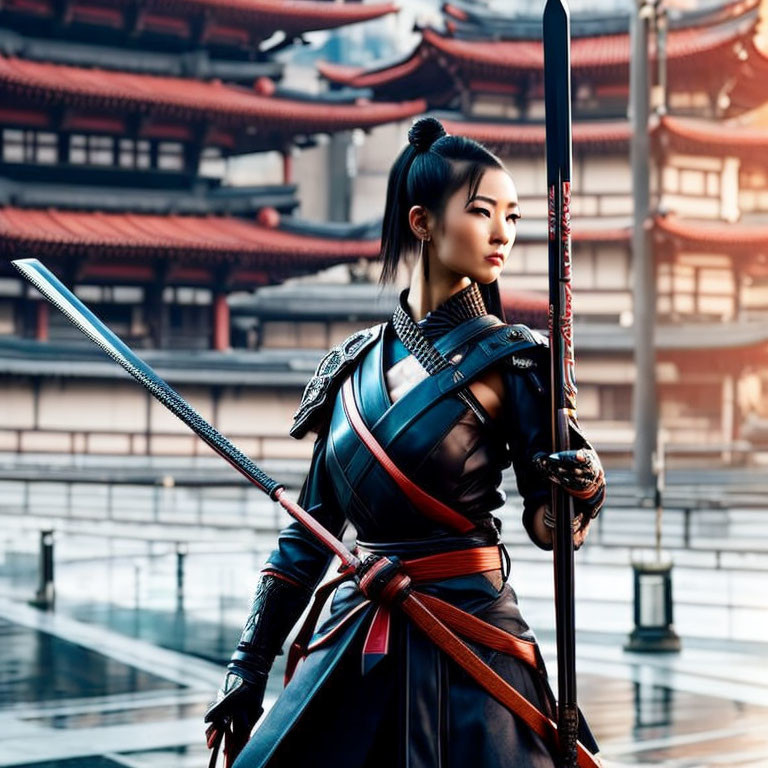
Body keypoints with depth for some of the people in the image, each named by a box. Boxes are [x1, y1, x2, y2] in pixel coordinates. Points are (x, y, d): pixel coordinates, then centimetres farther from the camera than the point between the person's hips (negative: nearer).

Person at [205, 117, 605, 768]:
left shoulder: (509, 359, -2)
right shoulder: (355, 363, 7)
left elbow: (546, 527, -4)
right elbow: (311, 526, 10)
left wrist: (582, 490, -26)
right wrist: (250, 665, 9)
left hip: (468, 632, -3)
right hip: (357, 636, 4)